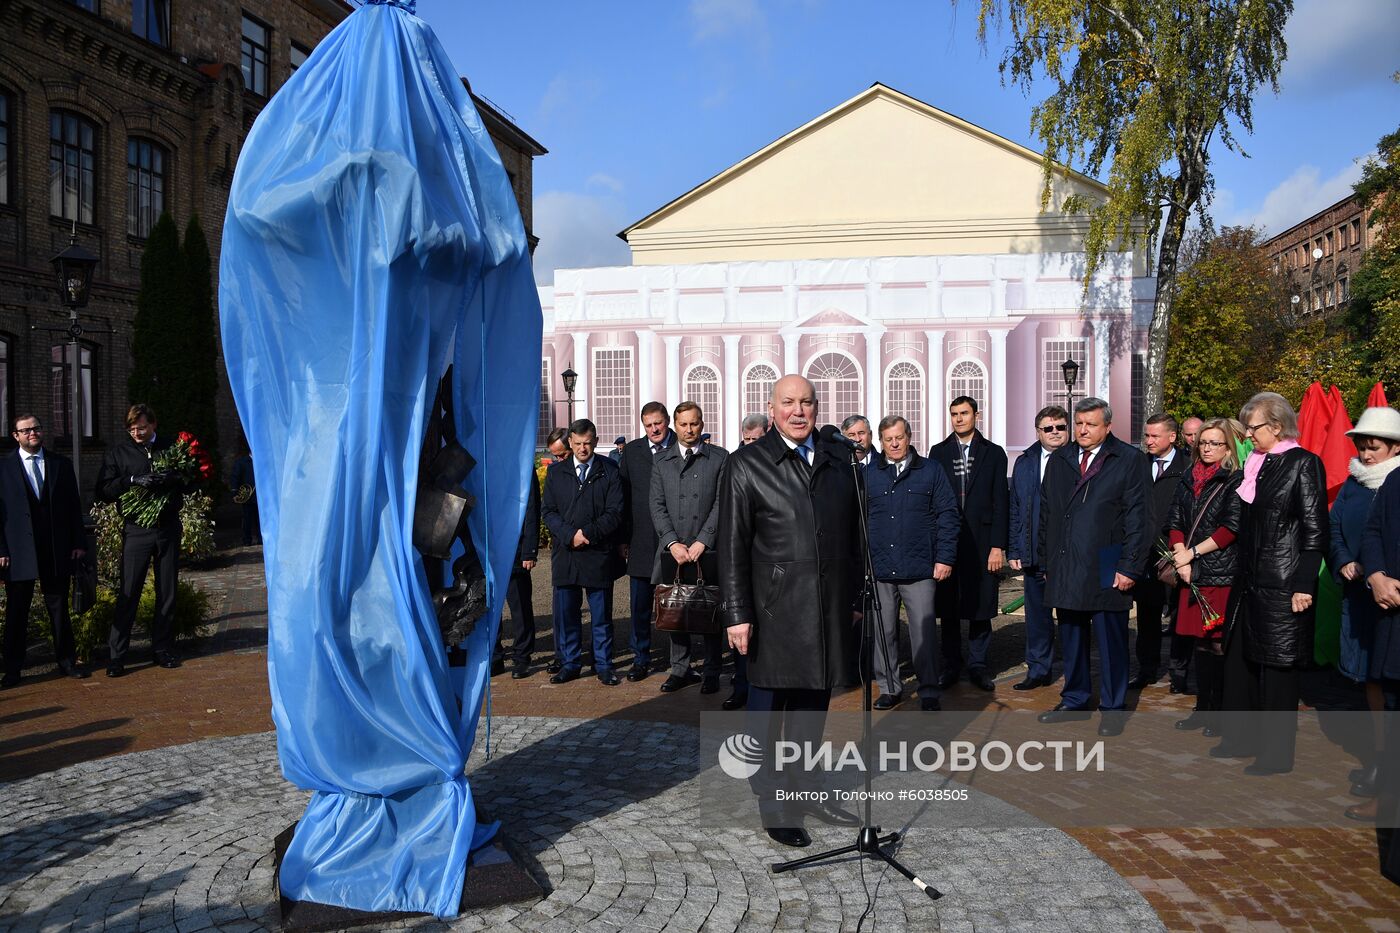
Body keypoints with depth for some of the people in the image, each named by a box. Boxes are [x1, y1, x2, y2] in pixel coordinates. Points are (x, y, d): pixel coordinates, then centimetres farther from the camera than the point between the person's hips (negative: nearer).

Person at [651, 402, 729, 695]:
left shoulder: (719, 458, 3)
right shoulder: (661, 461, 10)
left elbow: (722, 503, -3)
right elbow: (657, 506, 5)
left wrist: (702, 541, -11)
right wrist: (672, 543, -7)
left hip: (707, 549, -2)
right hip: (672, 550, 2)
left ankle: (712, 672, 13)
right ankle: (680, 669, 19)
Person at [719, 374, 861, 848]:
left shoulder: (839, 462, 10)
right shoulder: (747, 464, -3)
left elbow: (853, 535, 15)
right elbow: (732, 546, -6)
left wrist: (855, 596, 12)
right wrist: (737, 614, -10)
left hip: (830, 609, 5)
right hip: (775, 612, -4)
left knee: (813, 705, 16)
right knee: (768, 710, 6)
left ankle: (805, 791, 31)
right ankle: (773, 805, 19)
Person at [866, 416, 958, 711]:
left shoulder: (930, 471, 6)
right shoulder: (868, 475, 9)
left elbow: (947, 515, 4)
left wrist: (945, 557, -3)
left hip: (919, 569, -2)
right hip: (879, 569, 2)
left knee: (923, 631, -2)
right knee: (883, 632, 8)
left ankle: (929, 692, 10)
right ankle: (889, 687, 21)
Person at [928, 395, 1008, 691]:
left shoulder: (993, 453, 5)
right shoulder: (939, 452, 8)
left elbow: (1000, 502, 1)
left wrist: (998, 546, -6)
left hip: (981, 541, -1)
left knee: (980, 605, 4)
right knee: (947, 606, 6)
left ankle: (977, 665, 16)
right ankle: (951, 665, 17)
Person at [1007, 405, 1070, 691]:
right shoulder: (1024, 462, 10)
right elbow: (1014, 508, 12)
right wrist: (1013, 550, 6)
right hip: (1034, 554, 4)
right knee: (1037, 613, 13)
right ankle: (1038, 670, 26)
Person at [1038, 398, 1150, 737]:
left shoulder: (1129, 460, -3)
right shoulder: (1058, 460, 11)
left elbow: (1137, 517, -6)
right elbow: (1046, 514, 13)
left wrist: (1129, 567, -11)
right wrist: (1046, 561, 10)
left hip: (1106, 569, -4)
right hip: (1064, 567, 4)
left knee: (1111, 642, 5)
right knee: (1071, 639, 14)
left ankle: (1112, 708, 18)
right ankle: (1075, 701, 27)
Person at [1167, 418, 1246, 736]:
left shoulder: (1236, 481, -4)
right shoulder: (1188, 481, 14)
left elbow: (1231, 528, -11)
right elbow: (1174, 522, 11)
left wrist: (1193, 552, -10)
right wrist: (1181, 559, -2)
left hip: (1223, 575, -5)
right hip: (1192, 575, 5)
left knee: (1218, 644, -3)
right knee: (1199, 643, 10)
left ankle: (1220, 713, 7)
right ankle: (1202, 708, 19)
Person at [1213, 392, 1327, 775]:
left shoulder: (1303, 463, -10)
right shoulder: (1257, 464, 10)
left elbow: (1315, 531, -13)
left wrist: (1304, 586, -16)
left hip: (1282, 586, -8)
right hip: (1251, 582, 8)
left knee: (1277, 670, 2)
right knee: (1240, 662, 15)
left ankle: (1276, 753, 14)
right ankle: (1242, 737, 28)